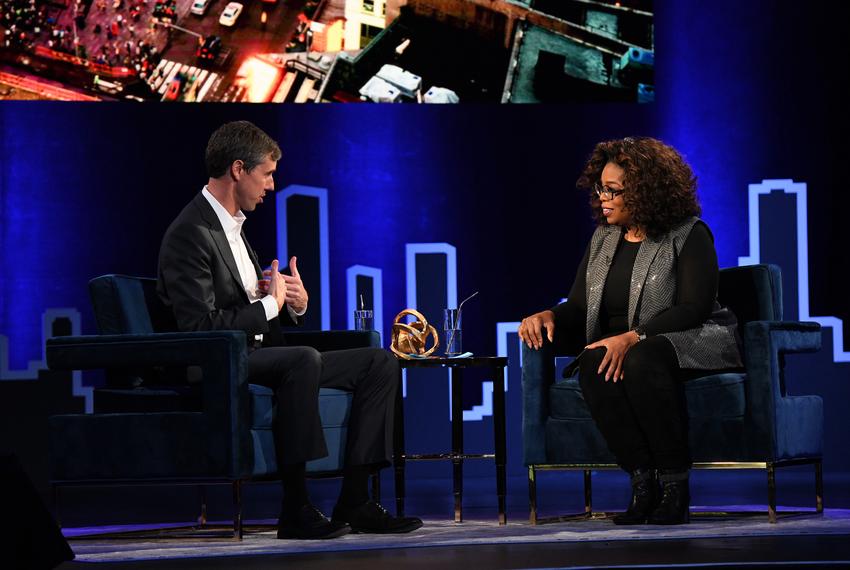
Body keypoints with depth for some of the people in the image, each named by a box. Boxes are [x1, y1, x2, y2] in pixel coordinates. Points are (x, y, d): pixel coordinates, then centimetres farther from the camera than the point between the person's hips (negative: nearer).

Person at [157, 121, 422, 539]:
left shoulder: (232, 225, 19)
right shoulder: (190, 233, -14)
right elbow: (201, 326, -23)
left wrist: (295, 303, 0)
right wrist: (270, 305, -12)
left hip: (260, 355, 10)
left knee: (380, 363, 2)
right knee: (304, 359, -38)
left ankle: (354, 501, -5)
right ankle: (295, 509, -33)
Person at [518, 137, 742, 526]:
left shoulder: (690, 235, -6)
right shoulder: (603, 239, 13)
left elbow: (694, 308, -17)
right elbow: (579, 309, 12)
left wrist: (633, 337, -29)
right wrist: (550, 316, -13)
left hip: (694, 344, -5)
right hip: (619, 348, 5)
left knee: (641, 361, -39)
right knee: (593, 367, -31)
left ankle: (675, 483, -29)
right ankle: (643, 481, -26)